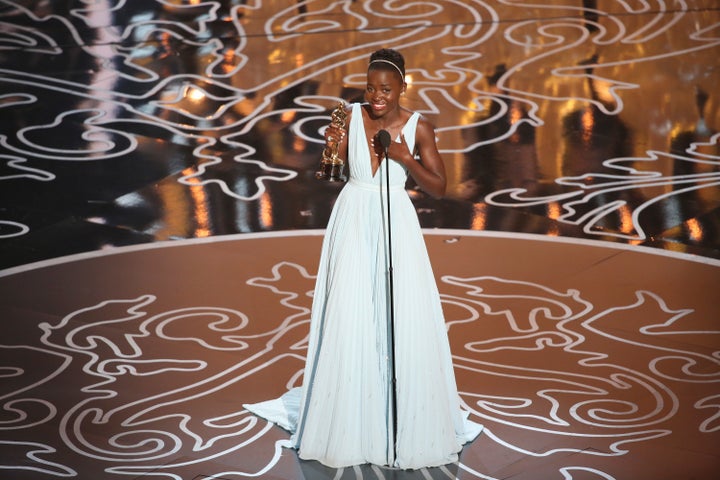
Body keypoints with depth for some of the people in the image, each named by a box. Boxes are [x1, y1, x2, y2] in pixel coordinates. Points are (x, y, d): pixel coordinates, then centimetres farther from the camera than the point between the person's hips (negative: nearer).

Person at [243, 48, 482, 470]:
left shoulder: (419, 127, -3)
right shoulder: (352, 116, -1)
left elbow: (439, 187, -2)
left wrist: (405, 158, -16)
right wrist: (331, 146, -19)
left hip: (396, 225, -1)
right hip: (353, 222, 1)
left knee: (404, 320, -2)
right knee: (349, 320, 2)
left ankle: (409, 421, 12)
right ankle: (348, 418, 16)